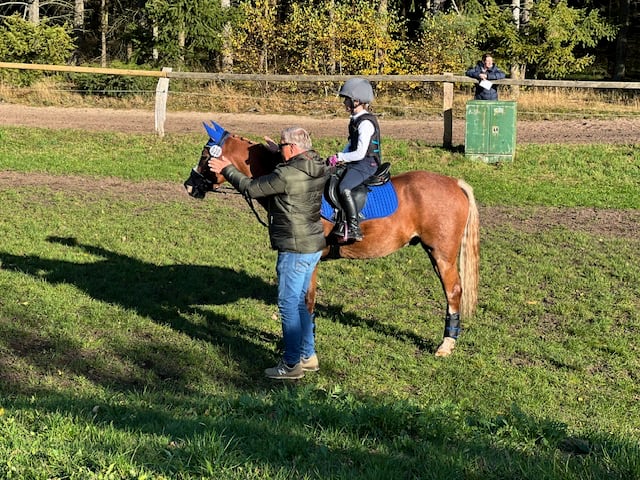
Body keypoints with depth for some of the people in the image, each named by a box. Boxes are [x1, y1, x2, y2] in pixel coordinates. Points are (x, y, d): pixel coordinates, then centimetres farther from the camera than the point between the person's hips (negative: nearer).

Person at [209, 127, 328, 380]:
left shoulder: (286, 175, -22)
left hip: (295, 249, -9)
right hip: (314, 245, 9)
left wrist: (227, 169, 3)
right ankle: (308, 356, 28)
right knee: (300, 302, 20)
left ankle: (292, 364, 5)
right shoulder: (320, 168, 3)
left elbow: (250, 188, -11)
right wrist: (280, 154, 31)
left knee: (288, 304, 0)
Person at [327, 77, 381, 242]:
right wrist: (339, 157, 8)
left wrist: (339, 157, -14)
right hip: (355, 163, 11)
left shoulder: (366, 123, -18)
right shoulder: (355, 120, 13)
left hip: (366, 164, -11)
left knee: (344, 188, -29)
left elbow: (360, 153, -22)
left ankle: (354, 228, -29)